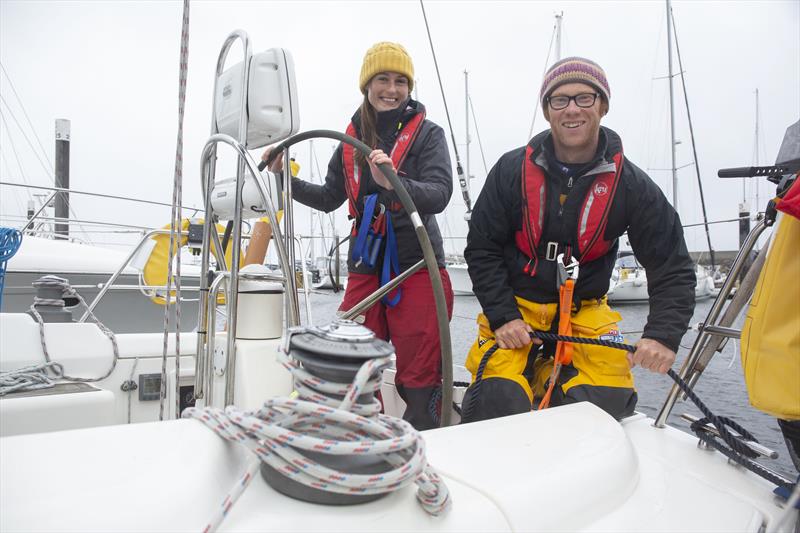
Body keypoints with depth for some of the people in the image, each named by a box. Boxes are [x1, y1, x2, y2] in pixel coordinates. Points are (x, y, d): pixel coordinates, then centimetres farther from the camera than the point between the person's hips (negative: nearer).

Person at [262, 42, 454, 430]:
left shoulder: (428, 134, -1)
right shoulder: (353, 138, 12)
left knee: (417, 383, -1)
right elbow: (329, 198, 20)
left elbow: (439, 194, -16)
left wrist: (393, 183, -33)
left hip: (417, 267, -4)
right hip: (365, 267, 5)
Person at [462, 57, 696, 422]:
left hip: (585, 312, 2)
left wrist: (663, 335, -20)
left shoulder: (632, 185, -6)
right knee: (499, 401, -18)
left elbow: (672, 269, -4)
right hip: (514, 306, -1)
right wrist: (502, 317, -14)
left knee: (607, 403, -13)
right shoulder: (512, 170, -8)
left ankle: (548, 374, 16)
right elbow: (481, 249, -4)